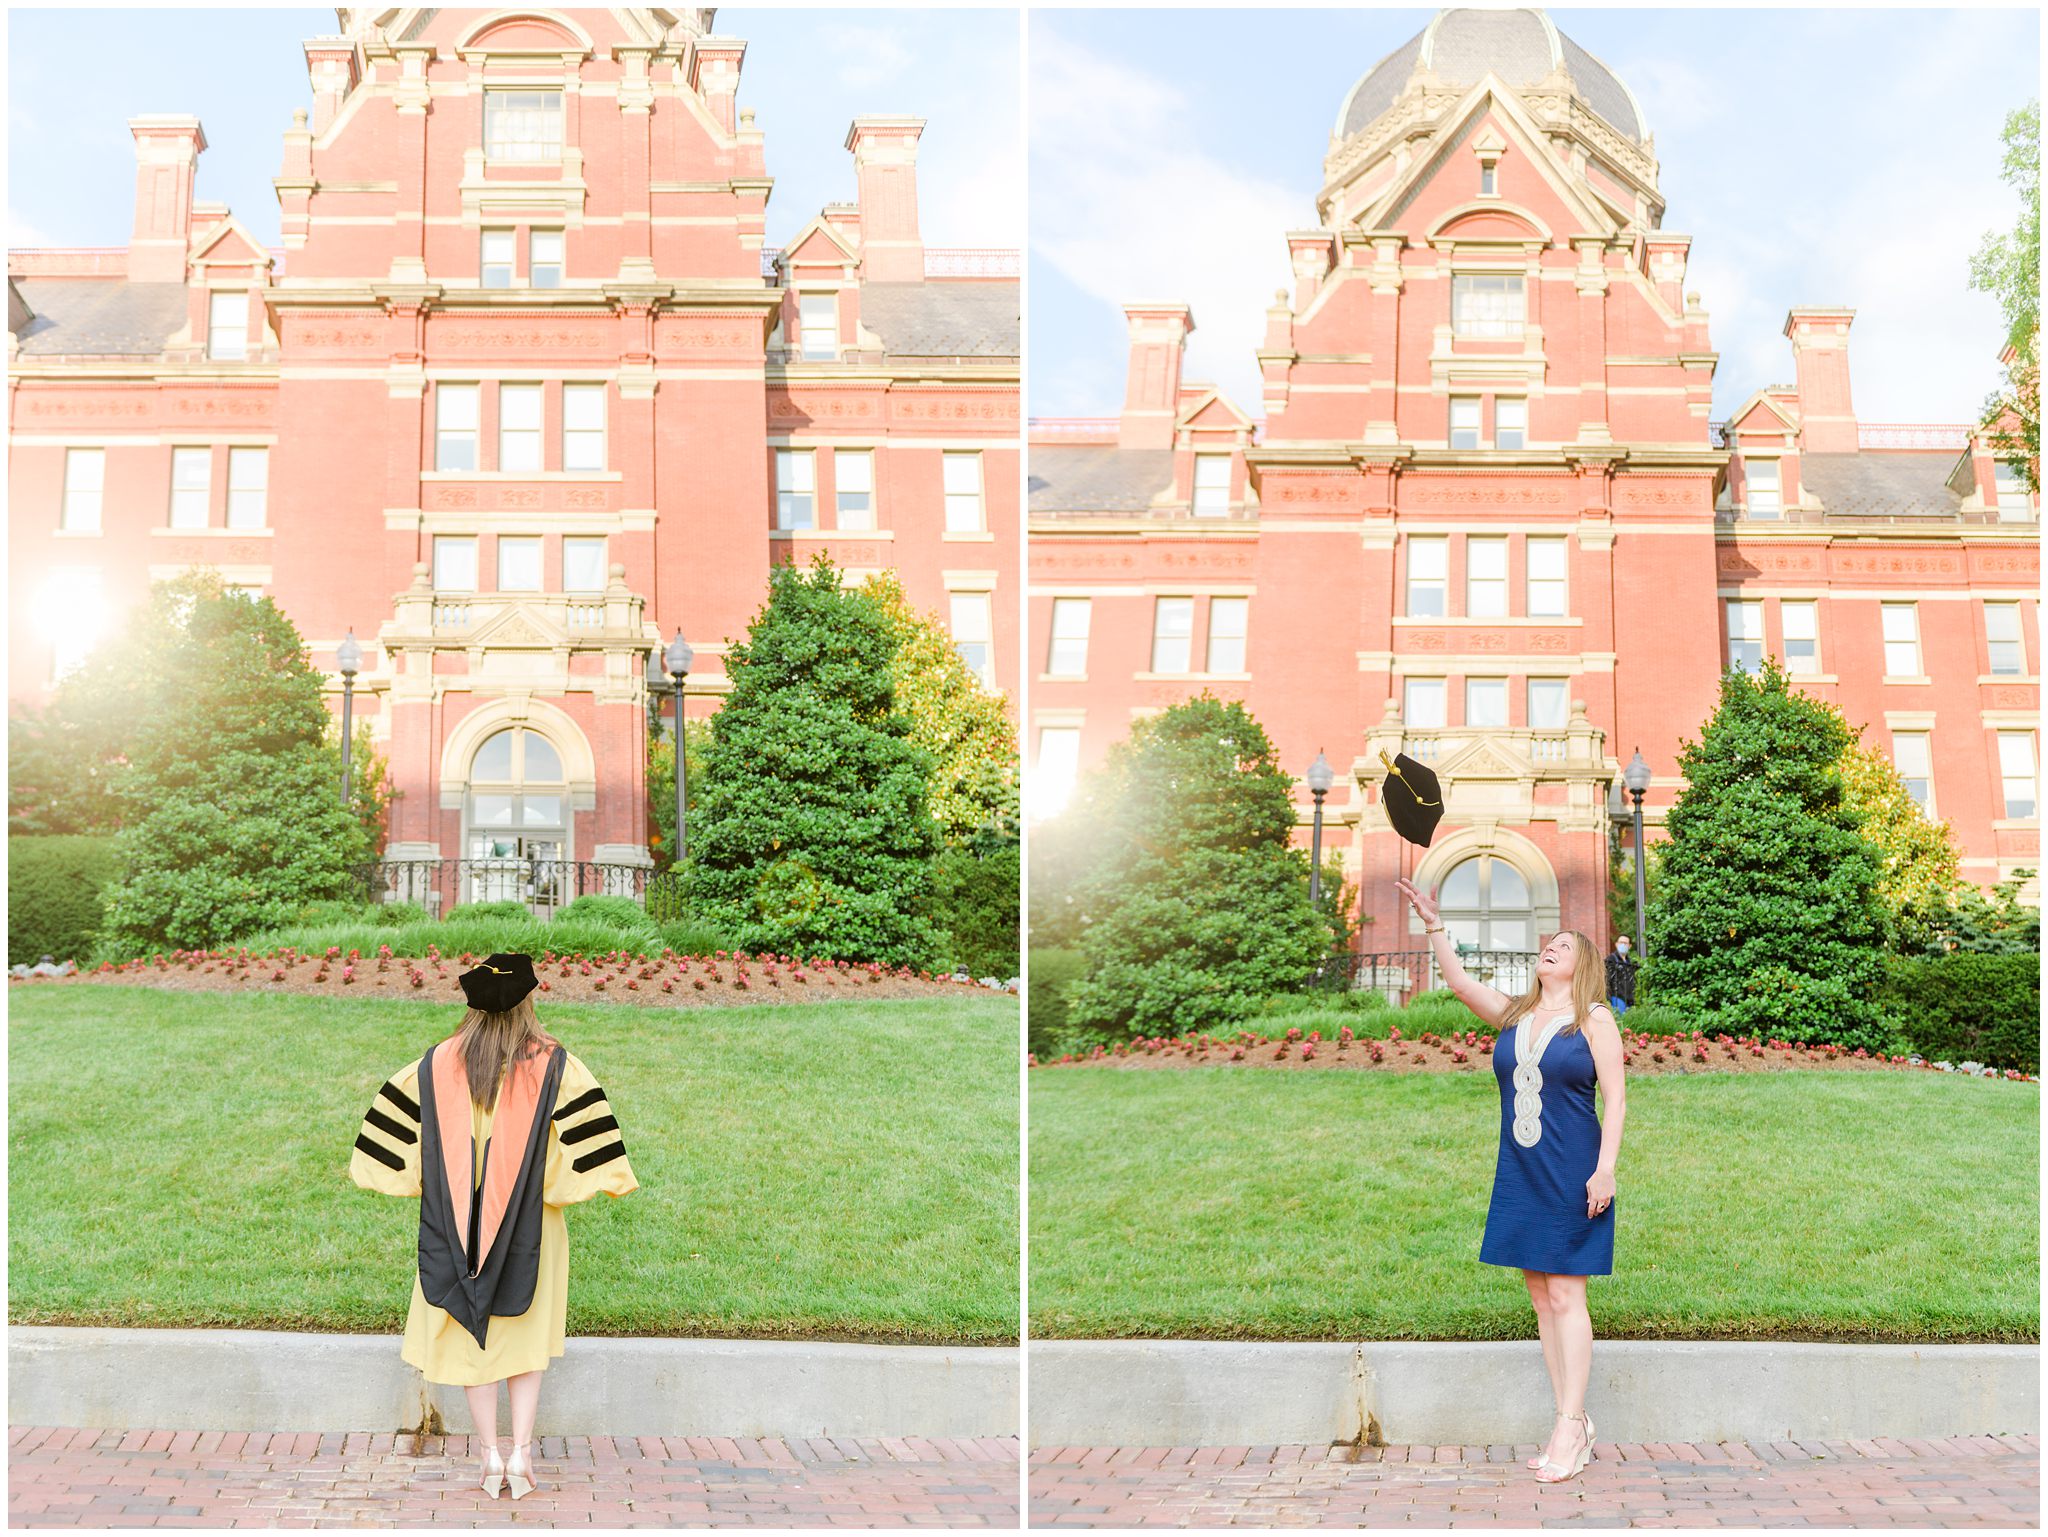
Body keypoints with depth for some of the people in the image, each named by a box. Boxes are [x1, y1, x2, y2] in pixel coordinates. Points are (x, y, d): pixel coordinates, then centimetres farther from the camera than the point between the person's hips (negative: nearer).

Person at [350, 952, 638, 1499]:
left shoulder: (437, 1064, -2)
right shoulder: (554, 1064, -7)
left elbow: (392, 1131, 4)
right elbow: (589, 1135, -9)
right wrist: (604, 1182, 5)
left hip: (456, 1223, 1)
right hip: (528, 1226, -1)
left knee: (470, 1335, 10)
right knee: (527, 1335, 11)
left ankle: (490, 1455, 10)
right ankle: (521, 1450, 2)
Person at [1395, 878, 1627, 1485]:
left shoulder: (1594, 1020, -3)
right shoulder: (1512, 1015, 12)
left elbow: (1615, 1098, -7)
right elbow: (1458, 981, 4)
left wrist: (1605, 1169, -14)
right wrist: (1433, 923, -6)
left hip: (1571, 1177, -6)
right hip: (1519, 1177, 6)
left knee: (1565, 1297, -7)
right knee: (1541, 1299, 7)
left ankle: (1569, 1428, -5)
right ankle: (1575, 1424, 12)